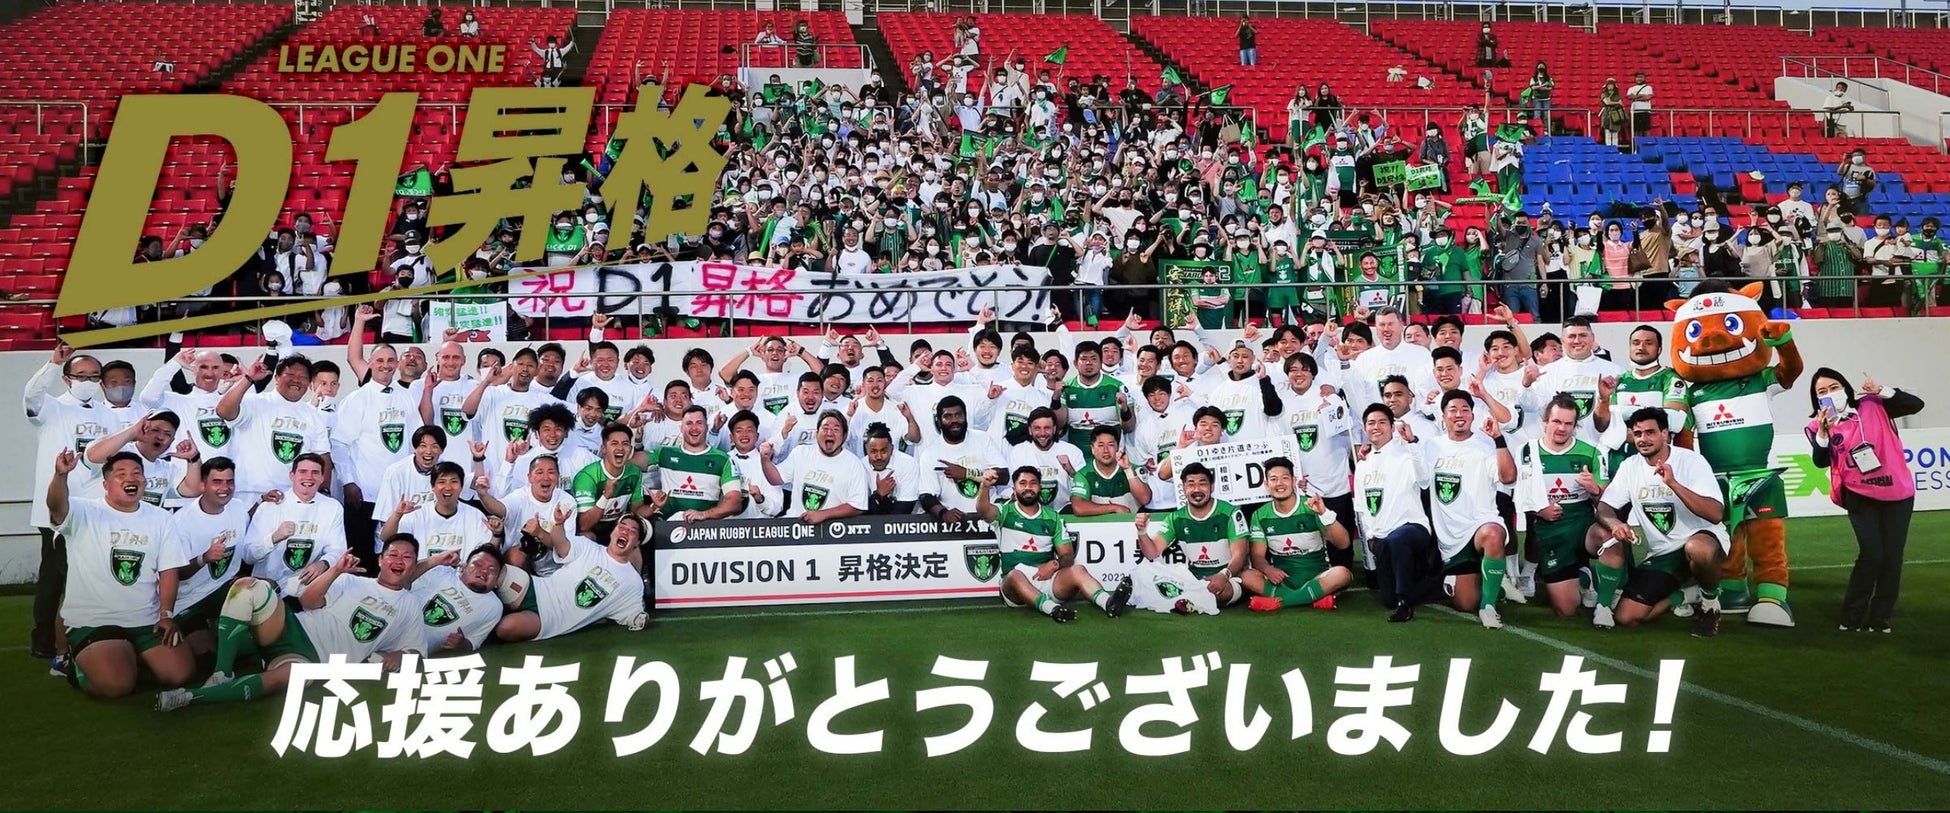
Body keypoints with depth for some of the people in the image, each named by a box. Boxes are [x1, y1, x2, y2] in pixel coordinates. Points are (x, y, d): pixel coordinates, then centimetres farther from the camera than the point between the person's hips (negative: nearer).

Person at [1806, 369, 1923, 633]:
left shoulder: (1873, 406, 1)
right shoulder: (1818, 427, -1)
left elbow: (1915, 405, -3)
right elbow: (1821, 462, -14)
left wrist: (1881, 392, -14)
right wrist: (1823, 433, -29)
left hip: (1897, 493, 2)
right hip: (1860, 497, -1)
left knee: (1892, 557, 3)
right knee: (1871, 554, -14)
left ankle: (1880, 620, 13)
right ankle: (1852, 618, -2)